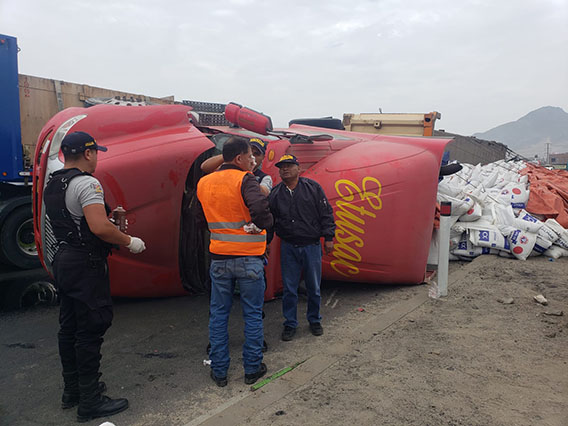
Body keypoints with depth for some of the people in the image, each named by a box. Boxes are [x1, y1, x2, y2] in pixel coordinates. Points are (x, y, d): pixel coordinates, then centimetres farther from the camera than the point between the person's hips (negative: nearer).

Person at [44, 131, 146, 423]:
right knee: (90, 332, -2)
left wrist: (107, 213, 21)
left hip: (63, 261, 10)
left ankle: (72, 390, 30)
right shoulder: (86, 183, -18)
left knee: (69, 328, 17)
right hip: (86, 265, -10)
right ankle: (90, 403, 7)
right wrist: (129, 241, -14)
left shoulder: (52, 185, 12)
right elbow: (100, 228, -28)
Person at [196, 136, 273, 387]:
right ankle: (252, 368, 21)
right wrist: (263, 225, -10)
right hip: (248, 258, -4)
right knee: (252, 315, 10)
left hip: (219, 258, 5)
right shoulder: (245, 180, -12)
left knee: (218, 315, 14)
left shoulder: (203, 183, 7)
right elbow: (260, 208, -29)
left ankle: (219, 371, 22)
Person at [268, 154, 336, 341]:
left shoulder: (312, 187, -1)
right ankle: (290, 324, 21)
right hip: (288, 247, 1)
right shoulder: (275, 194, 3)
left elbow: (326, 213, 0)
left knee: (314, 287, 10)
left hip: (311, 246, -1)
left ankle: (314, 320, 30)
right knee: (289, 289, 6)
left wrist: (328, 237, -3)